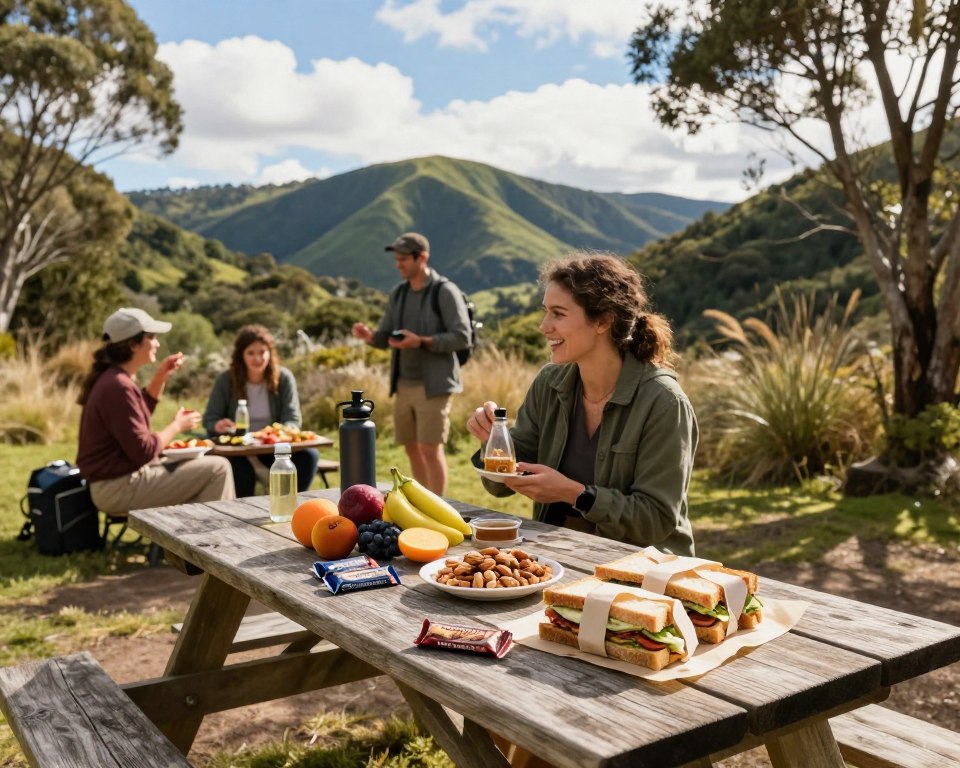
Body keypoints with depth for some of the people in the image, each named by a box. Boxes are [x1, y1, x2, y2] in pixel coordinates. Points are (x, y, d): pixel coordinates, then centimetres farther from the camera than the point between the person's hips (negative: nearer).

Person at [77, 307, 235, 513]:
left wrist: (161, 376, 13)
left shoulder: (112, 377, 9)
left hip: (121, 478, 11)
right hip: (120, 487, -11)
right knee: (217, 470, -12)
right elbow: (143, 451, -23)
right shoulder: (118, 387, -22)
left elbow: (141, 411, 28)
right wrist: (177, 426, -7)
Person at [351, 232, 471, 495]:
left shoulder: (445, 292, -7)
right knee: (412, 448, 11)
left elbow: (462, 337, -12)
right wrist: (369, 335, -8)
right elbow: (385, 338, 15)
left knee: (431, 449, -7)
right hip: (404, 384, 6)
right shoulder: (398, 293, 12)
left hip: (433, 384, -6)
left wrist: (422, 342, -21)